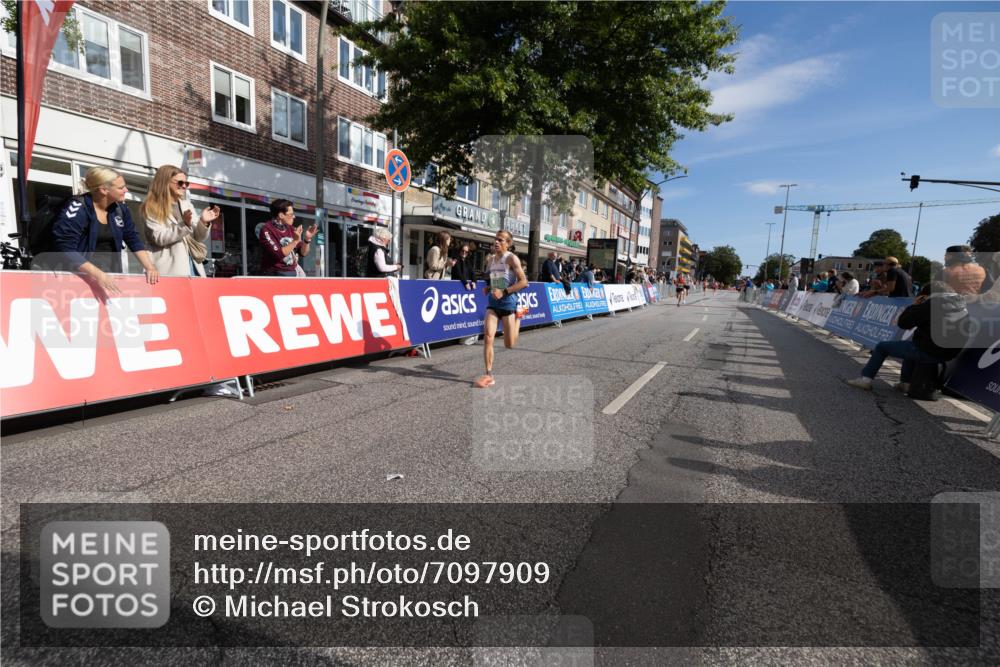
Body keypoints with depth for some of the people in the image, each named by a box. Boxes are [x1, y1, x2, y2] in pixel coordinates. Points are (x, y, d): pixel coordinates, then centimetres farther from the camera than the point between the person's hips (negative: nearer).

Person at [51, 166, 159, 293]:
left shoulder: (120, 209, 2)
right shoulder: (77, 210, -15)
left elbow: (133, 240, 7)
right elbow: (65, 249, -22)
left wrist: (150, 267, -8)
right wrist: (98, 275, -32)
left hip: (112, 275, 5)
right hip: (81, 274, -5)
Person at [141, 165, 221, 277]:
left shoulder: (187, 205, 17)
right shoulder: (152, 208, 1)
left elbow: (198, 238, 13)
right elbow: (160, 238, -10)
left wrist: (203, 222, -8)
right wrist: (184, 224, -22)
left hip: (193, 265, 5)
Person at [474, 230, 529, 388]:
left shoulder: (511, 258, -9)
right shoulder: (491, 258, 11)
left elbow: (524, 282, -15)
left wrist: (504, 292, -21)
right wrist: (487, 287, 6)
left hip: (508, 302, -5)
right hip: (493, 302, 5)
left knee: (509, 345, 3)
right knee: (487, 337, -13)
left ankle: (518, 318, 35)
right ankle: (489, 376, -5)